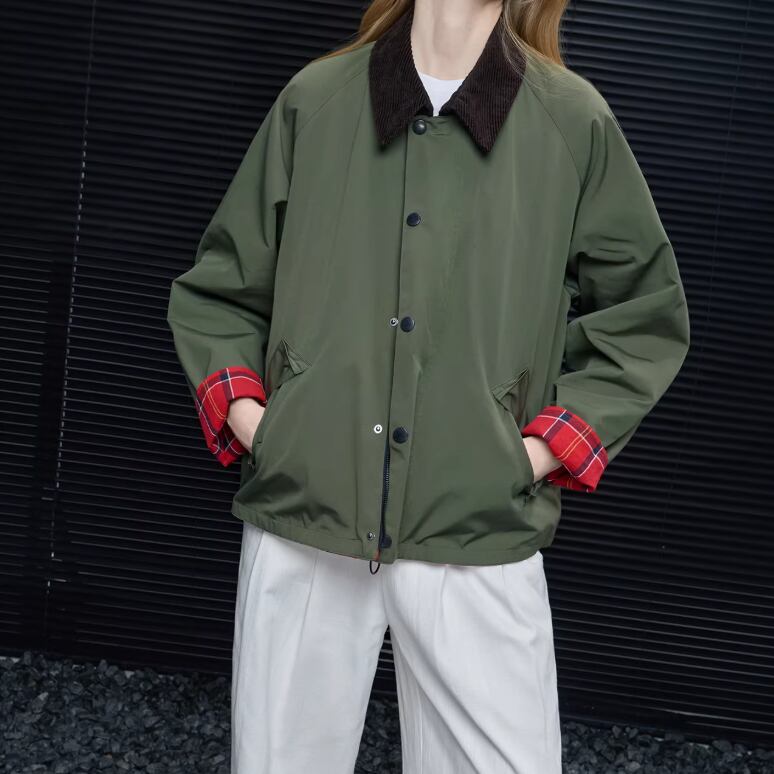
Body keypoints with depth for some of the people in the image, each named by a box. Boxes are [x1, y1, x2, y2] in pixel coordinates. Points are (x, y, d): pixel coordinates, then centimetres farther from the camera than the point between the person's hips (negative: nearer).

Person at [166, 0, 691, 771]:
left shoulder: (575, 121, 1)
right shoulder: (313, 100, 5)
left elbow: (647, 316, 9)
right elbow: (212, 289, 15)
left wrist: (544, 451, 0)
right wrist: (243, 414, 1)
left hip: (480, 538, -1)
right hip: (301, 524, 2)